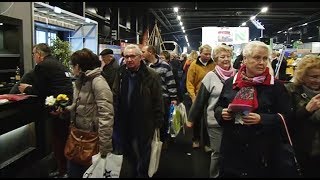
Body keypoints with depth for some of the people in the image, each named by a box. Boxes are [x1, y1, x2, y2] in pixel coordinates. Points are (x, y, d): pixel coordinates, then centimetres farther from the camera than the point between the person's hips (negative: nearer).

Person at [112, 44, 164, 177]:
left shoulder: (151, 76, -13)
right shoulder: (121, 74, -1)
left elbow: (158, 101, -10)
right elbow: (115, 97, 5)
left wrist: (158, 121, -9)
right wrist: (114, 117, 2)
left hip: (144, 125, -3)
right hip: (123, 123, 4)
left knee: (143, 155, 15)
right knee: (127, 153, 19)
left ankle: (142, 173, 37)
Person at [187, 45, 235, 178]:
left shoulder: (236, 75, 3)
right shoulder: (211, 76, -7)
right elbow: (200, 99, -7)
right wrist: (191, 118, -6)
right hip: (215, 121, -3)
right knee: (217, 153, 7)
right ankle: (214, 175, 29)